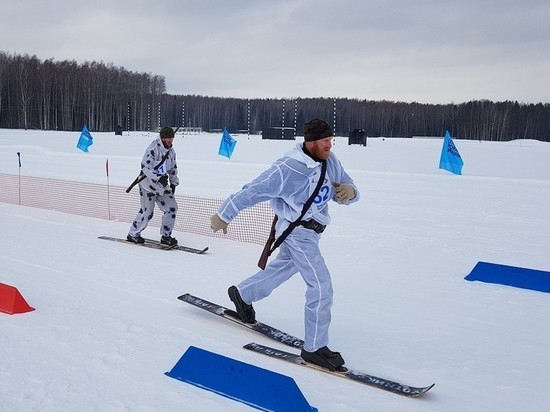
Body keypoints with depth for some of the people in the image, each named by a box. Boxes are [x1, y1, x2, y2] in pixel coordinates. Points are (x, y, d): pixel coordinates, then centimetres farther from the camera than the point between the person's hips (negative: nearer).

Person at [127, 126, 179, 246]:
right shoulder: (153, 148, -17)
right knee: (147, 211, -4)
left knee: (172, 208, -1)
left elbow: (173, 168, 21)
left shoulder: (171, 151, 8)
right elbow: (145, 166, -23)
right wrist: (158, 178, -32)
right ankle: (133, 234, 15)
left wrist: (173, 182, 18)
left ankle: (166, 236, 9)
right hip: (148, 184, -7)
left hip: (162, 186, 7)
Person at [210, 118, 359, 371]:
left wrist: (348, 191, -23)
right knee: (321, 287, -9)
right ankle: (314, 348, 3)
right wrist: (223, 215, -11)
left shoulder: (329, 160, -6)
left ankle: (242, 294, 49)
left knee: (283, 268, 27)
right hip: (297, 232, -8)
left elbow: (345, 185, 2)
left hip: (311, 231, 9)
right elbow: (251, 192, -19)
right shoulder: (288, 170, -27)